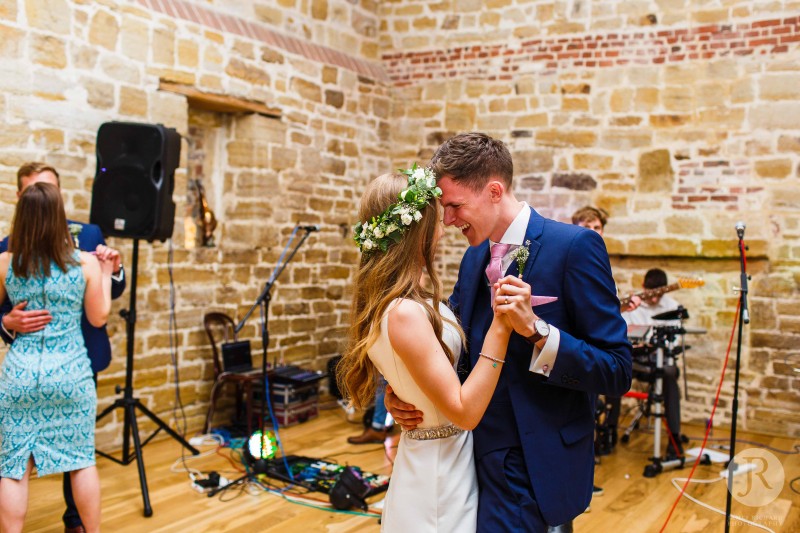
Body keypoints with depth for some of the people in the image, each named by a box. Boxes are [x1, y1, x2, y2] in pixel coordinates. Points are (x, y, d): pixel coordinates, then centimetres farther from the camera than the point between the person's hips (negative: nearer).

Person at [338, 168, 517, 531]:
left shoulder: (402, 301, 0)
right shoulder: (404, 314, -28)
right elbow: (465, 412, -26)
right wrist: (500, 327, -29)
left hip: (438, 463, 9)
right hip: (439, 473, -9)